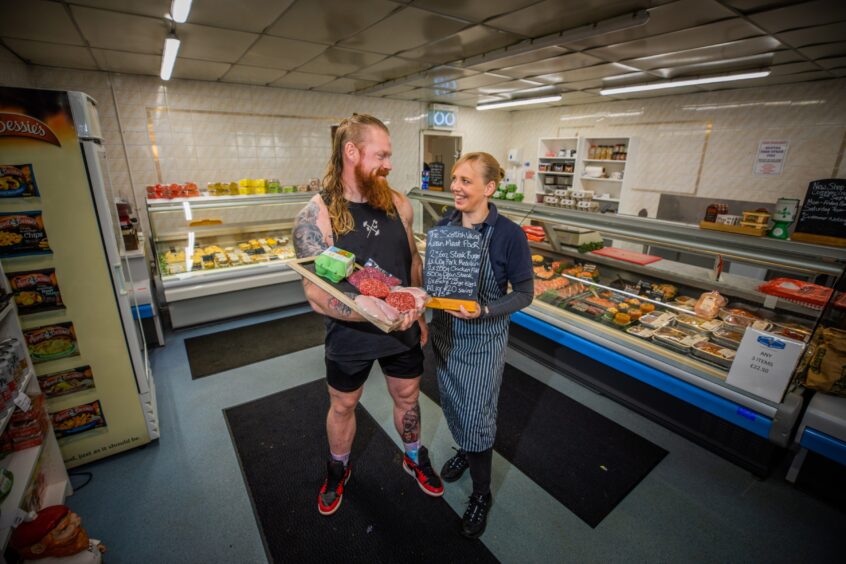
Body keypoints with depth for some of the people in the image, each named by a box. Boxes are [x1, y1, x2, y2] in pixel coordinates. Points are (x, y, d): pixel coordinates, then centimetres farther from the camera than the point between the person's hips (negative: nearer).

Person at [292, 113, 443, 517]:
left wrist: (418, 314, 10)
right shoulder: (316, 216, -19)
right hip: (350, 336, -3)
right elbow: (317, 295, -23)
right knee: (343, 406, 21)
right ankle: (338, 470, 52)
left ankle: (414, 457, 53)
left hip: (403, 330, 3)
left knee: (408, 397, 22)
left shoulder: (398, 204, -6)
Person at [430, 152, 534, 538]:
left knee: (477, 417, 8)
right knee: (452, 403, 23)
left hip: (483, 340, -5)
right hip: (444, 332, 5)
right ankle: (464, 451, 54)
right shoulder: (444, 225, -4)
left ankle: (481, 494, 34)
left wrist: (484, 311, -27)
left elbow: (524, 293, -13)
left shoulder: (508, 235, -19)